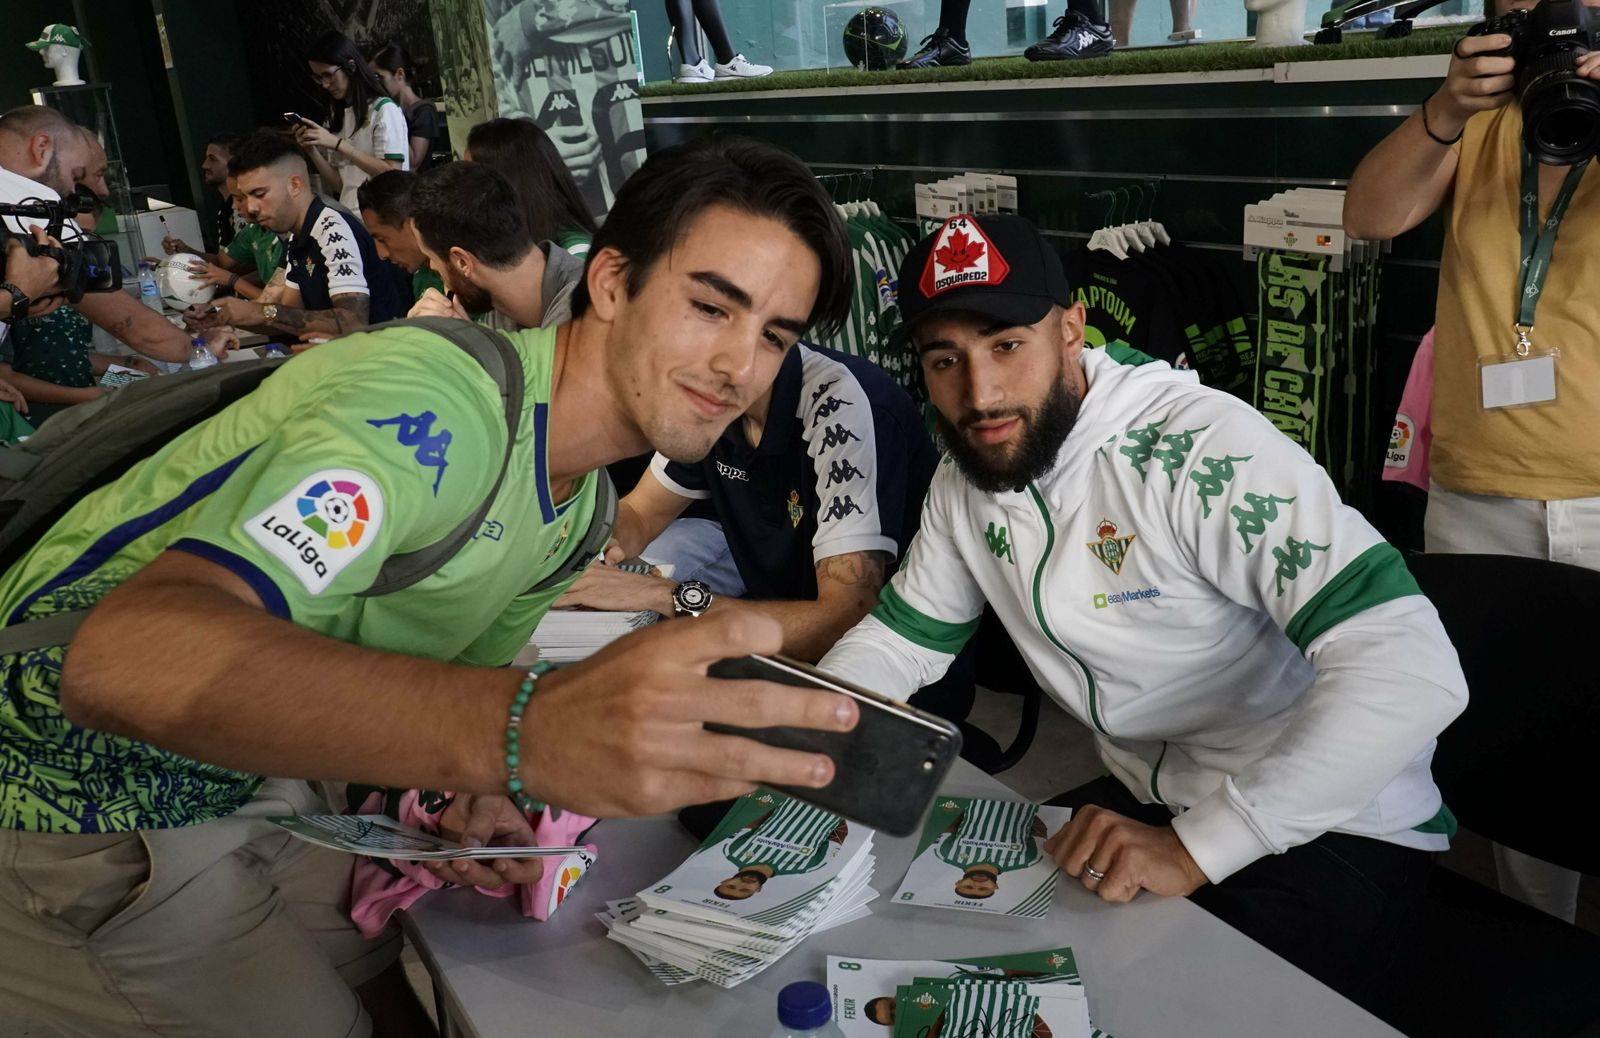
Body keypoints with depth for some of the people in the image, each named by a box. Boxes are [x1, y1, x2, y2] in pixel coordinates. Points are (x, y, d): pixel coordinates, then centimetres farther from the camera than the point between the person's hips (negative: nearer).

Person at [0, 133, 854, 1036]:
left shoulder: (581, 502, -2)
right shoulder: (437, 415, -32)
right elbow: (124, 658, -45)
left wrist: (471, 796, -13)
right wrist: (520, 728, -58)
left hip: (242, 773, 8)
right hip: (77, 792, -7)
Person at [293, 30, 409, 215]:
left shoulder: (384, 109, -2)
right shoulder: (337, 116, 16)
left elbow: (392, 174, -12)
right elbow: (340, 185, 13)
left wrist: (338, 144, -13)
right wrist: (312, 151, -1)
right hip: (349, 216, 5)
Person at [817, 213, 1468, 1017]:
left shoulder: (1199, 449, -25)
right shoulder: (968, 476, 0)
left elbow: (1414, 669, -31)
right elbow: (900, 636, 11)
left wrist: (1195, 850, -35)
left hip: (1332, 831, -6)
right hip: (1146, 800, 7)